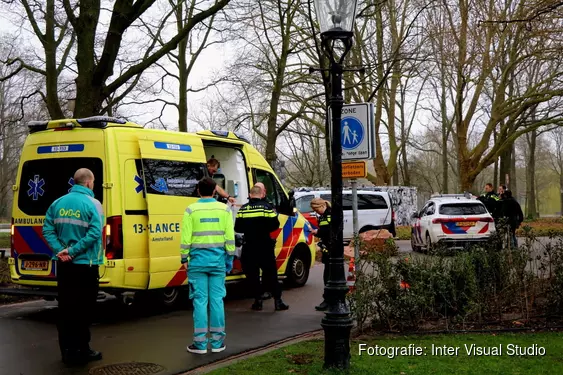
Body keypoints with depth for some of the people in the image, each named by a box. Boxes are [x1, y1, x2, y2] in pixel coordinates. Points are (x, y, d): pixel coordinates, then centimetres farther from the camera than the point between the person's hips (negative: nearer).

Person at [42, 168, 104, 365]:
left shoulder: (58, 203, 8)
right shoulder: (92, 204, -9)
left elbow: (47, 230, 1)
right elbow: (94, 233, -21)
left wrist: (60, 250, -8)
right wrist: (73, 251, -17)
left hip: (64, 265, 5)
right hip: (85, 264, -5)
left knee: (65, 308, 12)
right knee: (83, 309, 4)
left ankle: (67, 350, 19)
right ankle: (81, 350, 10)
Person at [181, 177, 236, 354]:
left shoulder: (191, 210, -3)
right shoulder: (224, 209, 2)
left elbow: (185, 237, -5)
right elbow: (230, 236, 0)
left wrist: (184, 258, 5)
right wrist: (230, 258, 8)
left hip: (198, 259, -1)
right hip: (218, 259, 2)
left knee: (200, 300, 3)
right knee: (217, 300, 7)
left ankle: (200, 343, 6)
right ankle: (217, 342, 13)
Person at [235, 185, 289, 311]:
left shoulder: (243, 209, 1)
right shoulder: (266, 207, -7)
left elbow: (237, 228, 3)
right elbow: (275, 224, -9)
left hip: (249, 247, 2)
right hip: (265, 247, -1)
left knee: (252, 274, 11)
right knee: (271, 273, 6)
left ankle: (258, 300, 11)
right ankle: (277, 300, 6)